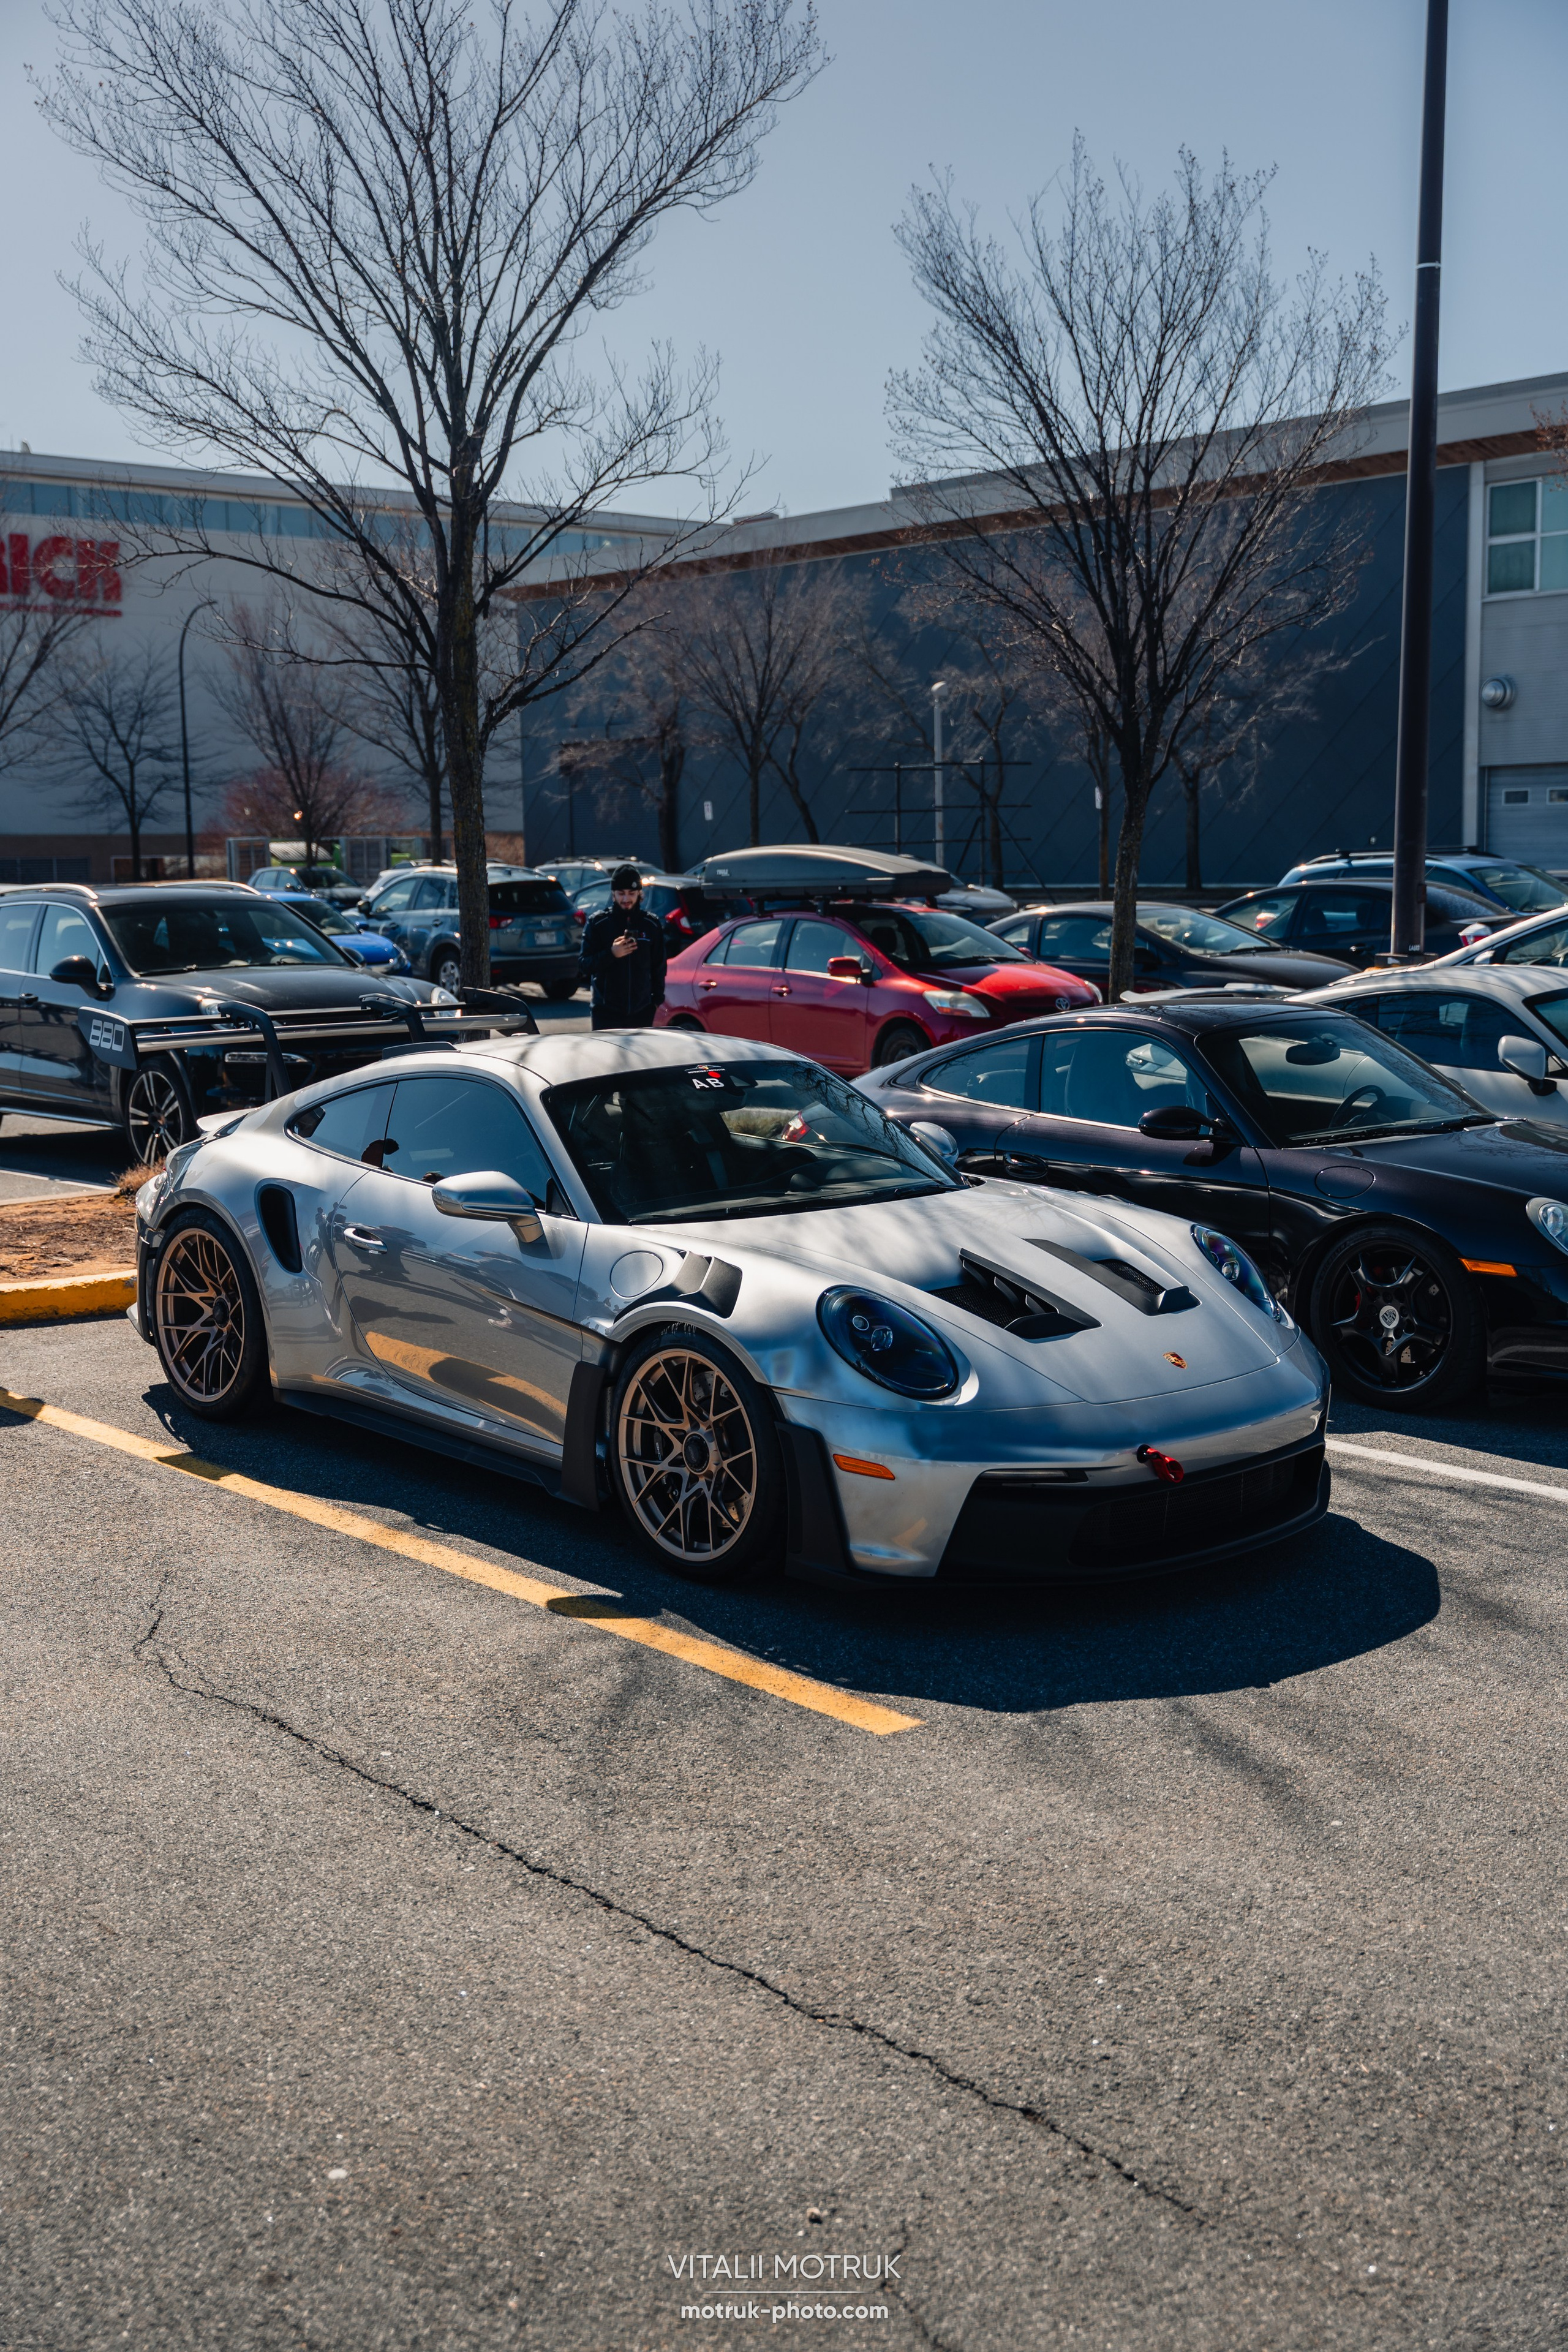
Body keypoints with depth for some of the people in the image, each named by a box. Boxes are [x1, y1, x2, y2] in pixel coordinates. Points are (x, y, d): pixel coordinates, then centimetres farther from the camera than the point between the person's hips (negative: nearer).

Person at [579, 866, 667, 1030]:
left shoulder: (652, 924, 7)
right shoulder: (598, 923, 0)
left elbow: (659, 967, 13)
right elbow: (585, 965, -4)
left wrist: (657, 999, 8)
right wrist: (611, 954, -19)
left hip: (642, 1012, 2)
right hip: (606, 1012, -2)